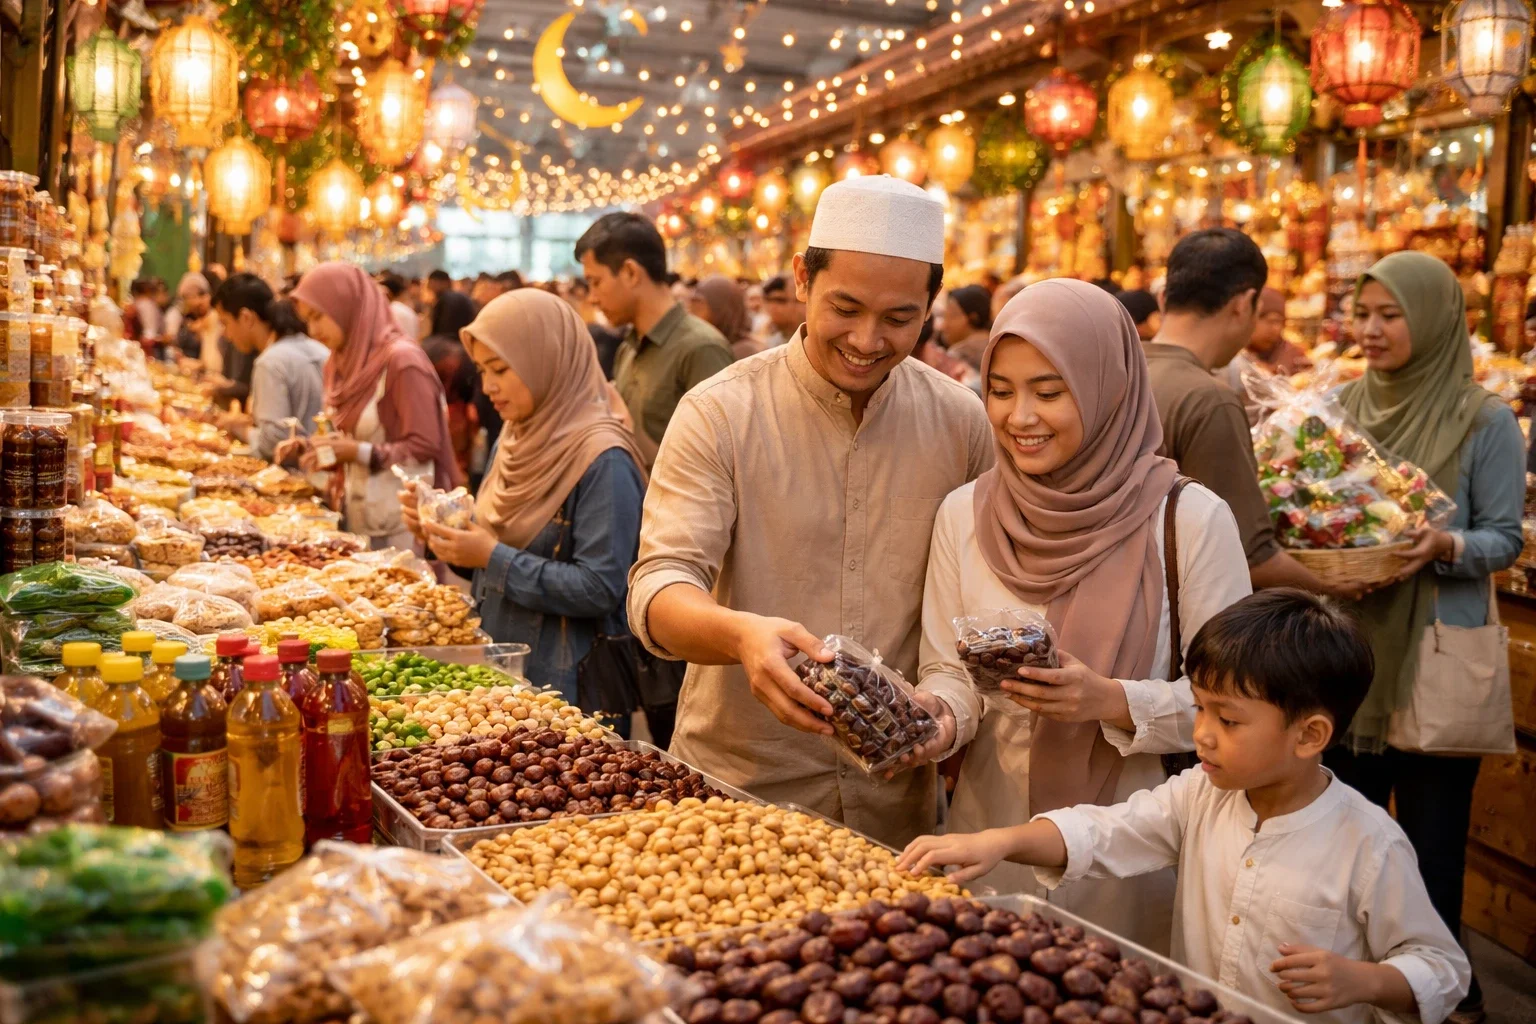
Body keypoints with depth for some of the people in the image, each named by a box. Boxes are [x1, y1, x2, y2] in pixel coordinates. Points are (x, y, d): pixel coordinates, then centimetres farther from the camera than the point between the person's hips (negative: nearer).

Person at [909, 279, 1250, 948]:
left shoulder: (1190, 520, -10)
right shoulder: (964, 515, -1)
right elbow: (948, 670, 4)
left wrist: (1113, 701, -23)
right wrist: (937, 718, -17)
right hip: (994, 832, 3)